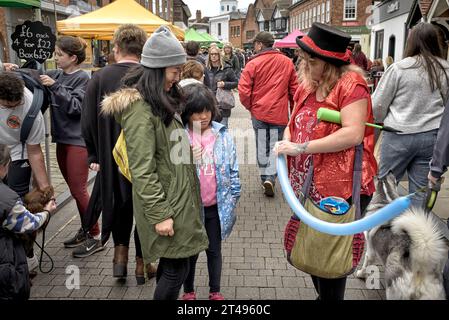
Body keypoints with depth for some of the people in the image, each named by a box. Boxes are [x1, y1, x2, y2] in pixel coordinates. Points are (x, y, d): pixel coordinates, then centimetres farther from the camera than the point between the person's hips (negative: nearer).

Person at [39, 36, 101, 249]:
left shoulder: (82, 78, -10)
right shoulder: (56, 75, 8)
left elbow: (75, 107, -17)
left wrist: (55, 87, -22)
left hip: (78, 141, -7)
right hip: (62, 139, 7)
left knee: (78, 191, -4)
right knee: (75, 190, 13)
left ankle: (96, 236, 6)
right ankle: (86, 231, 25)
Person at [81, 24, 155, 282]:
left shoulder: (99, 78, -7)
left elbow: (88, 124, -4)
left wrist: (95, 156, 7)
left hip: (111, 159, 2)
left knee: (119, 204, 24)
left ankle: (120, 254, 21)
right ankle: (142, 264, 24)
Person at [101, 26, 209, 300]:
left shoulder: (163, 100, 12)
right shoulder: (140, 108, -19)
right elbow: (142, 170, -21)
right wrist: (159, 214, -21)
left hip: (178, 196, 9)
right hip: (164, 203, -9)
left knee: (170, 264, 18)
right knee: (177, 269, 0)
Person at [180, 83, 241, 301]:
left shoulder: (222, 135, -4)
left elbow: (233, 169, 2)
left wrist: (233, 197, 3)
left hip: (216, 206, 2)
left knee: (214, 250, 17)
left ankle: (215, 291, 35)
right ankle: (188, 291, 36)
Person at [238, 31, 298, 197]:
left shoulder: (253, 63, -9)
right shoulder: (287, 62, -1)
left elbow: (243, 90, -12)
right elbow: (294, 89, 4)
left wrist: (249, 106, 6)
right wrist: (293, 109, 17)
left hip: (259, 112, 0)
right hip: (280, 113, 1)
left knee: (261, 147, 15)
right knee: (275, 146, 8)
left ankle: (264, 177, 24)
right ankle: (270, 177, -8)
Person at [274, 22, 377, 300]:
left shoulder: (350, 83, -15)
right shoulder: (308, 85, 8)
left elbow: (353, 133, -26)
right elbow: (296, 122, 19)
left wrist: (302, 147, -24)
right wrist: (286, 142, -5)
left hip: (341, 189, -8)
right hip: (308, 187, 8)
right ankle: (321, 295, 43)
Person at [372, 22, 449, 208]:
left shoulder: (398, 68, -10)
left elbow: (378, 104, -3)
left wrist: (382, 121, 16)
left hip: (399, 135, -3)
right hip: (432, 136, 3)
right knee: (421, 189, 10)